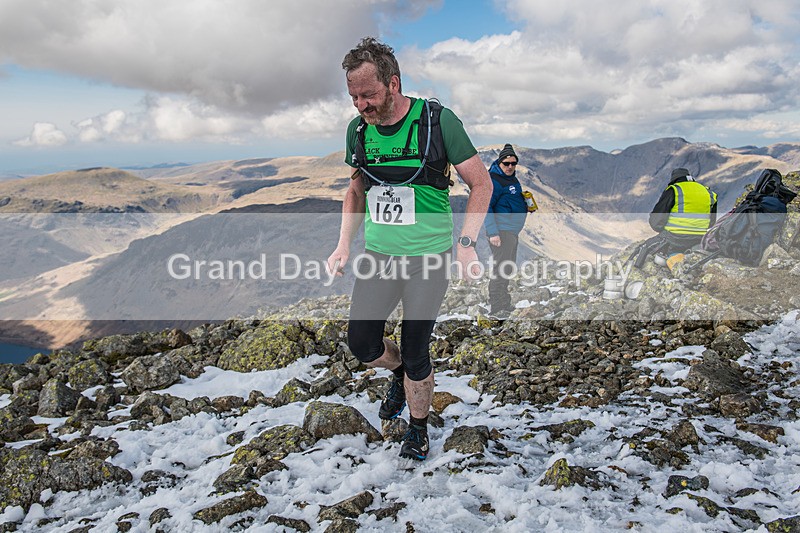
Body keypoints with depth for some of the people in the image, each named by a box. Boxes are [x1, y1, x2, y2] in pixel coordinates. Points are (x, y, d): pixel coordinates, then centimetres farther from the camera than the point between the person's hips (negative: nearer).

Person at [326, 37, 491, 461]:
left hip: (428, 257, -4)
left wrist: (466, 243, -17)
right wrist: (343, 246, 6)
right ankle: (399, 371, 35)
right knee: (361, 342, 0)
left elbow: (481, 183, -7)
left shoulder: (438, 121, -12)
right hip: (377, 253, 4)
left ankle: (418, 428, 28)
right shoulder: (358, 131, 2)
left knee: (416, 353, 2)